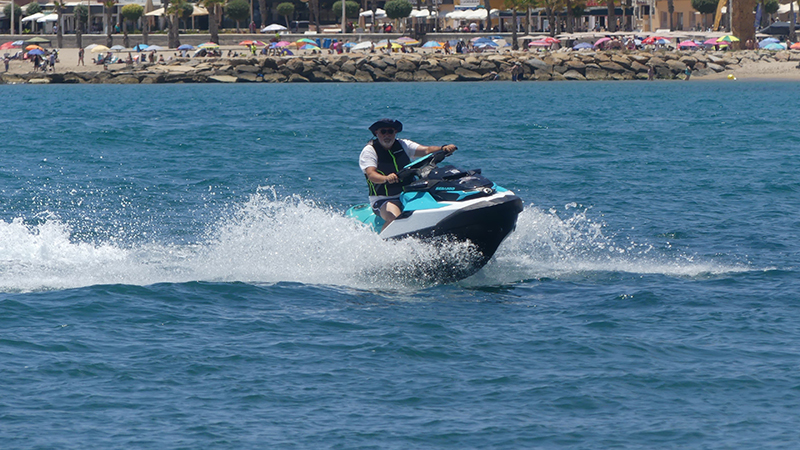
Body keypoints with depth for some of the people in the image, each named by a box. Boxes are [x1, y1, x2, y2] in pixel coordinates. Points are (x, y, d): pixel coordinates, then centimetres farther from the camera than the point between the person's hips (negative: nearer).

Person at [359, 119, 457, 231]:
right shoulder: (369, 151, -4)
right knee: (395, 219, -35)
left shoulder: (403, 145, 10)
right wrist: (386, 178, -43)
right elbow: (371, 175, -21)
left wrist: (443, 148, -25)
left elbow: (426, 150, -5)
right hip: (383, 199, -5)